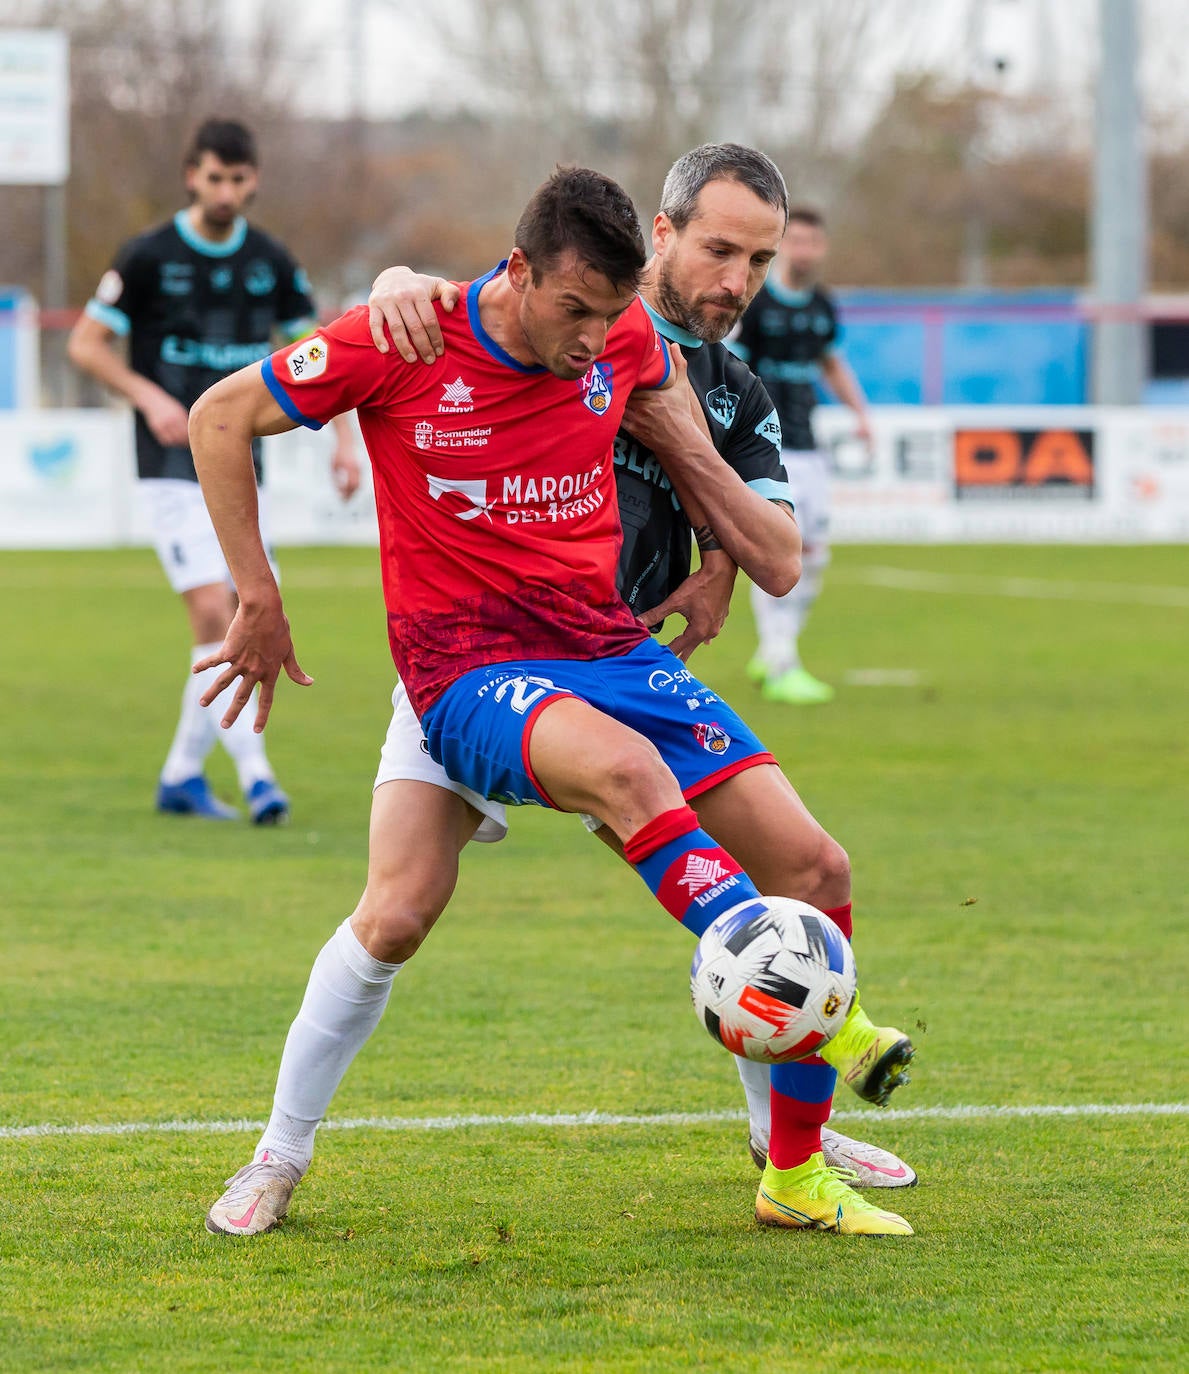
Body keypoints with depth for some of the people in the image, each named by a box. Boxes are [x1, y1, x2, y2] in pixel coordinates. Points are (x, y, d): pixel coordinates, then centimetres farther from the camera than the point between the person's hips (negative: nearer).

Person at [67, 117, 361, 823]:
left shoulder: (270, 260, 6)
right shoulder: (150, 256, -6)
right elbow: (86, 343, -2)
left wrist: (345, 439, 7)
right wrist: (150, 397, -17)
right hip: (174, 467, -5)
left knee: (242, 625, 3)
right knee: (215, 614, -17)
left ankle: (183, 774, 15)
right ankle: (253, 772, -19)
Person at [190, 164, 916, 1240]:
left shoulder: (628, 343, 4)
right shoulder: (405, 347, -10)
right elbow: (220, 417, 1)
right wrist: (258, 599, 3)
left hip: (610, 646, 5)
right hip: (469, 669, -5)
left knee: (810, 863, -9)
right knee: (625, 766, -39)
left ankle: (797, 1177, 4)